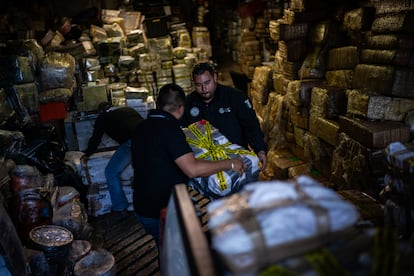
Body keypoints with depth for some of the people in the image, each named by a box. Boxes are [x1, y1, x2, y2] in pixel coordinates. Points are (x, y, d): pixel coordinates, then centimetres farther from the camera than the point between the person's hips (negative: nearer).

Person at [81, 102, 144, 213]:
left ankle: (120, 208, 11)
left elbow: (95, 138, 24)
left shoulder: (103, 117, 19)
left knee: (111, 172, 8)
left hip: (131, 142, -6)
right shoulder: (128, 109, 32)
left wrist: (87, 154, 41)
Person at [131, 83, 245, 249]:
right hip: (164, 211, -8)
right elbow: (193, 169, -31)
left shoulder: (141, 128, 5)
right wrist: (229, 164, -20)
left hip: (142, 207, 8)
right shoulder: (169, 128, -22)